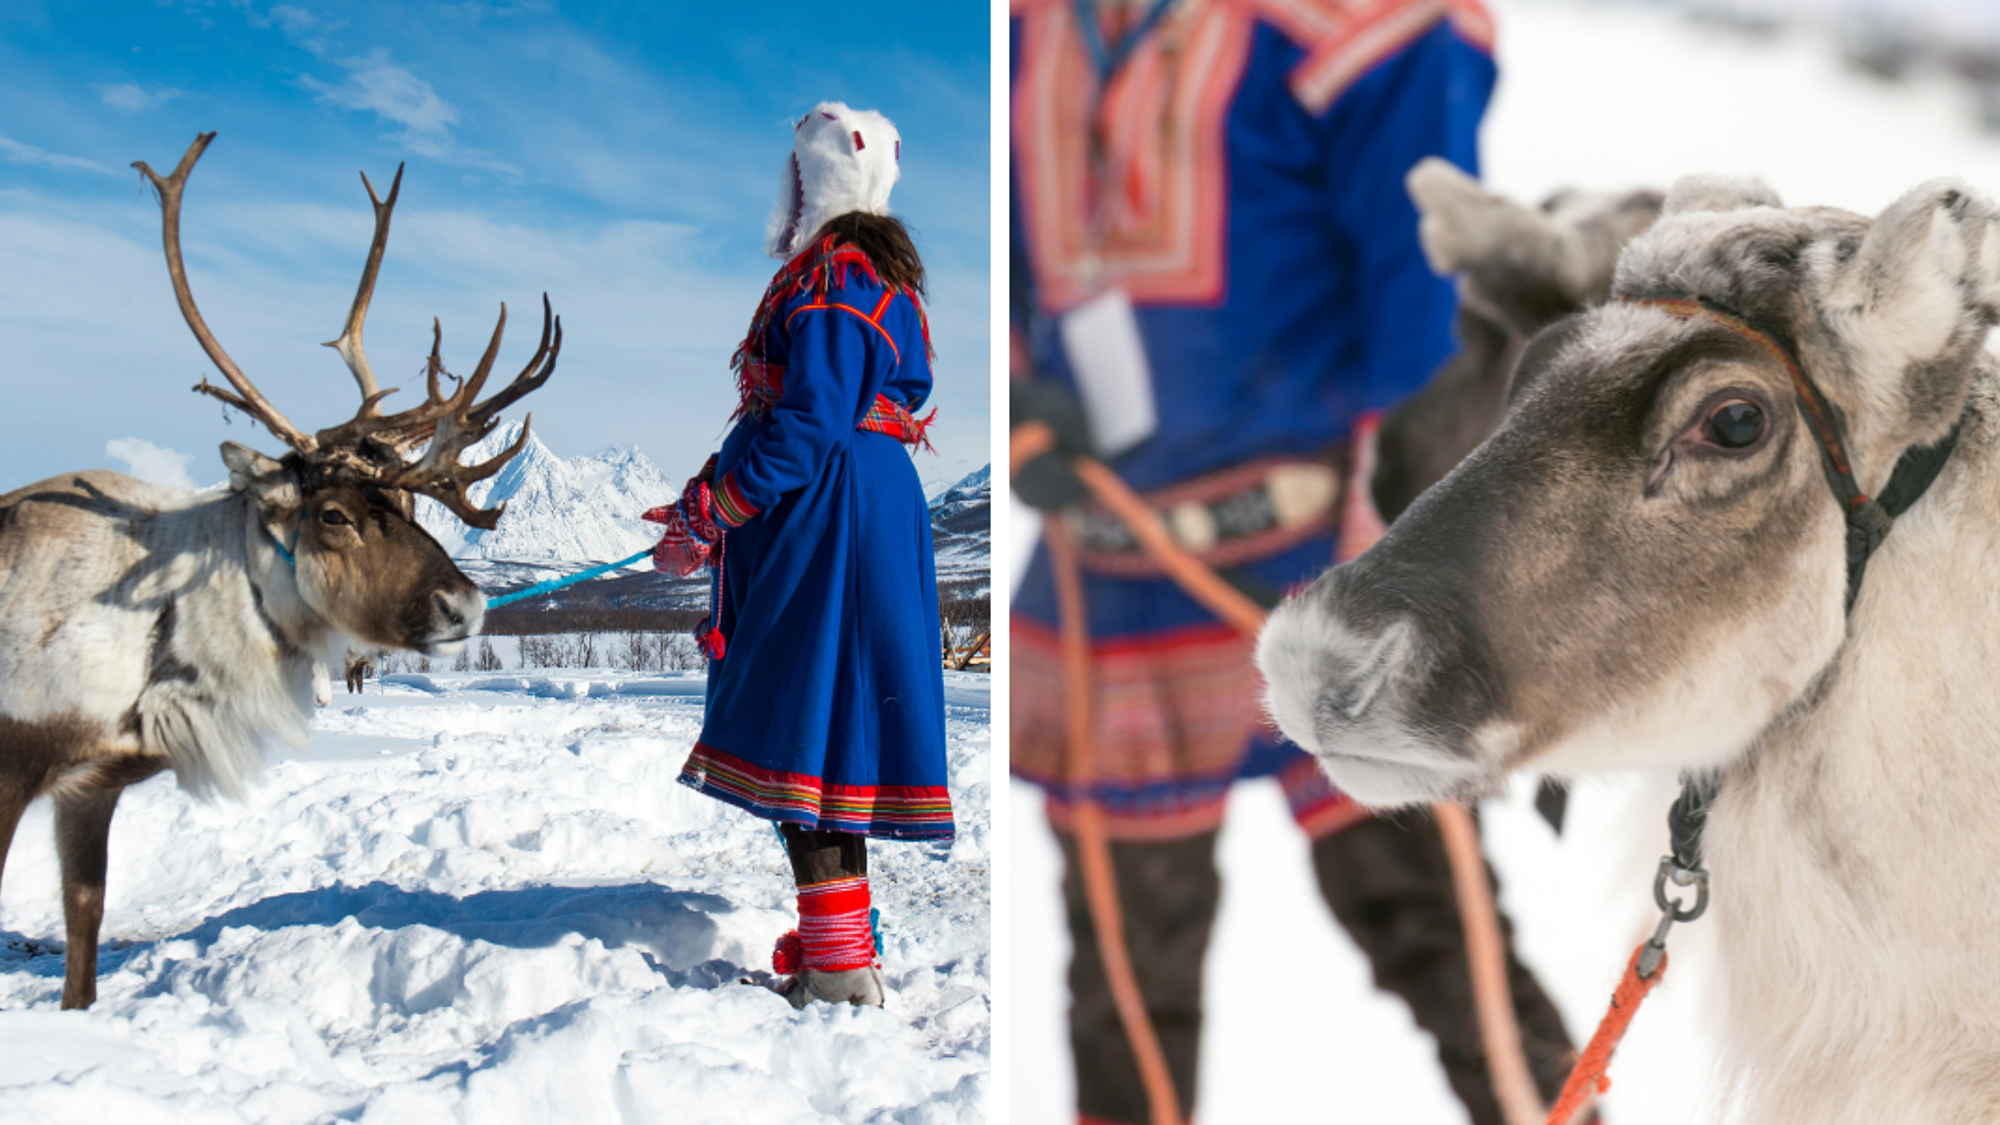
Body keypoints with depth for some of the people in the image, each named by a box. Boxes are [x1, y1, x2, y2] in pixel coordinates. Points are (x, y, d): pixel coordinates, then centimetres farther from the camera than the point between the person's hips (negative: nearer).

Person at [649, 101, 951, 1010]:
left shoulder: (834, 281, -14)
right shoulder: (857, 276, 20)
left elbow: (808, 428, -22)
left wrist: (706, 520, -15)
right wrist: (711, 506, 19)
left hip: (826, 527, -11)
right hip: (823, 524, 11)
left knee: (805, 731, -10)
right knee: (821, 728, 15)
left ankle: (840, 968, -9)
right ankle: (835, 939, 23)